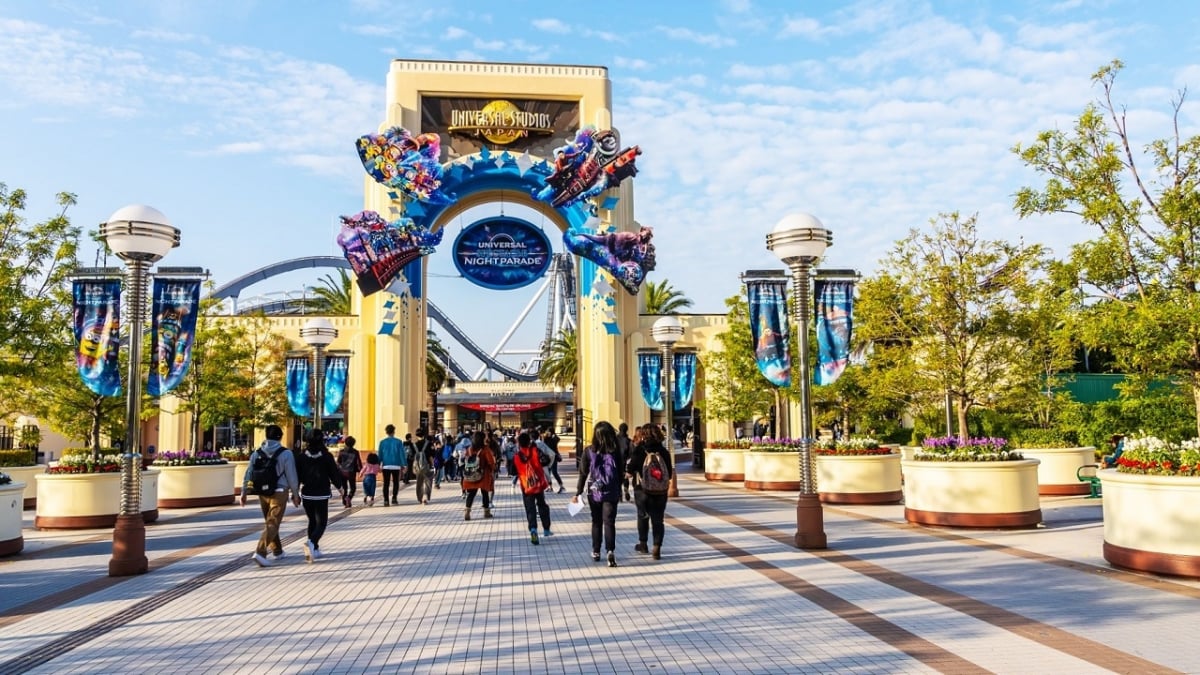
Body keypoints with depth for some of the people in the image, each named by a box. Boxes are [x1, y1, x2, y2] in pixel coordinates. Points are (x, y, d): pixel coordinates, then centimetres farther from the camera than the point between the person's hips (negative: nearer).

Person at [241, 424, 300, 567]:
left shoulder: (257, 453, 5)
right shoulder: (286, 453, -9)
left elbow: (248, 474, 6)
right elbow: (291, 476, -8)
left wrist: (244, 493, 13)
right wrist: (295, 494, 2)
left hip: (263, 493, 5)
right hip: (279, 493, -5)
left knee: (269, 522, 20)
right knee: (272, 524, -4)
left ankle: (277, 551, 30)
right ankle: (260, 552, -18)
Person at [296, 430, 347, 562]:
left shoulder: (301, 457, -2)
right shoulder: (327, 456, -8)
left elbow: (297, 476, 1)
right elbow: (334, 473, -2)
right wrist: (340, 487, 15)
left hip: (306, 495, 3)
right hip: (322, 495, -3)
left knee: (312, 521, 19)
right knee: (321, 523, 0)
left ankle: (314, 549, 21)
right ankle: (311, 542, -26)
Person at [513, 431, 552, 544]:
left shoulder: (516, 456, -5)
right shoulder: (535, 450, -8)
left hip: (527, 487, -1)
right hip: (539, 484, 1)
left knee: (530, 510, 1)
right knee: (542, 506, 19)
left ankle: (533, 529, -22)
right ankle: (546, 529, 24)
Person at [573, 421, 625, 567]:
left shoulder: (589, 451, -6)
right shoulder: (616, 451, -4)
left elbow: (583, 473, -5)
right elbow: (621, 473, 2)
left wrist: (578, 493, 1)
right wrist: (619, 492, 14)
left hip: (594, 492, 1)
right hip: (611, 493, -1)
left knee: (596, 522, 16)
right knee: (609, 522, 0)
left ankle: (596, 552, 23)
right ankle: (610, 551, -18)